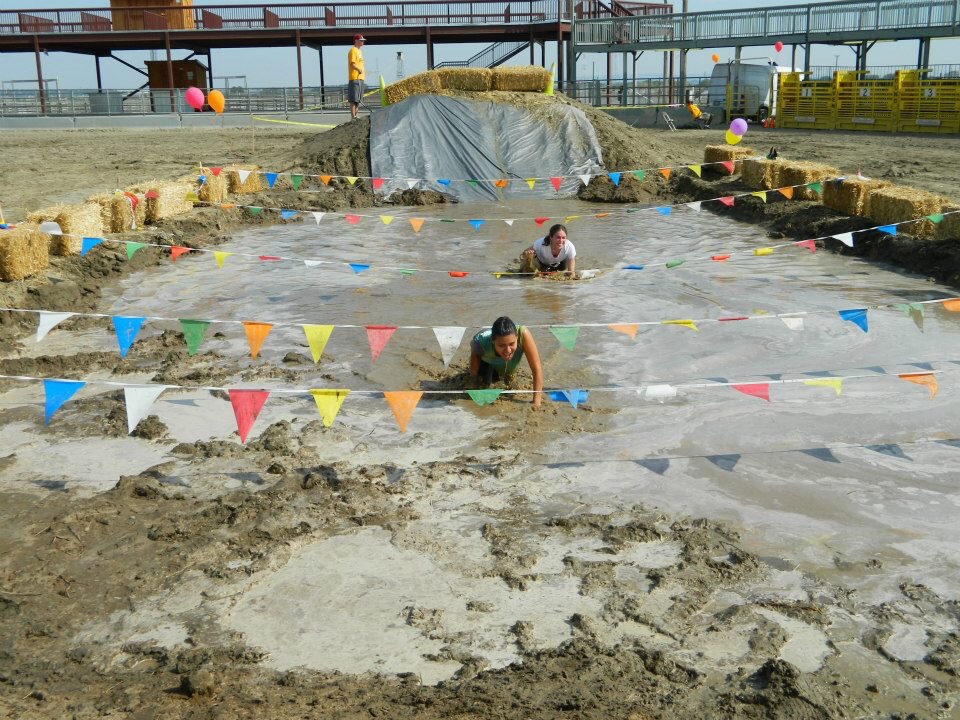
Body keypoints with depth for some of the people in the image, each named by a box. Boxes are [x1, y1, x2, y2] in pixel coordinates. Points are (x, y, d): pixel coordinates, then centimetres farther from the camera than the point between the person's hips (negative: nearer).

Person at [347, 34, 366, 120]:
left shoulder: (359, 51, 21)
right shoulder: (353, 51, -7)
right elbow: (352, 64, -18)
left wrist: (363, 74, 21)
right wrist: (359, 70, -35)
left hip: (360, 78, 10)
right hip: (354, 78, -10)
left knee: (359, 99, 11)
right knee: (353, 99, -10)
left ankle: (356, 116, 16)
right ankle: (353, 117, -12)